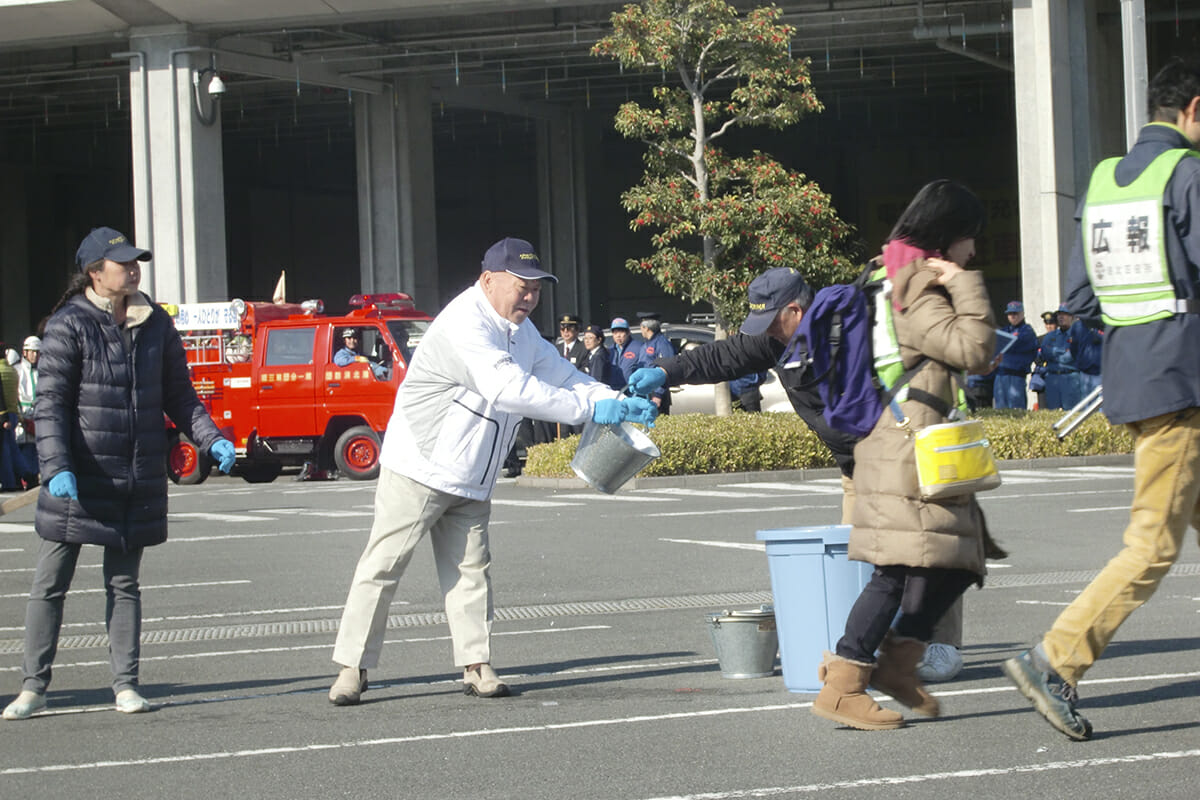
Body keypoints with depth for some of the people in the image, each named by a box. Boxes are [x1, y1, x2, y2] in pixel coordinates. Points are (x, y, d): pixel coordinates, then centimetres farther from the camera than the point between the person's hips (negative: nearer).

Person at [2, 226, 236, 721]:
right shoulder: (70, 325, -6)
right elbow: (50, 403, -10)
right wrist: (56, 467, -21)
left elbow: (179, 396, 15)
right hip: (78, 479, -4)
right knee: (50, 584, 0)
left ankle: (125, 685, 16)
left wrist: (211, 440, 1)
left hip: (138, 483, 4)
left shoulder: (155, 324, 8)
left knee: (124, 583, 10)